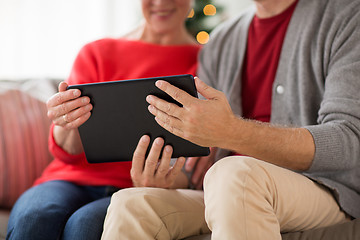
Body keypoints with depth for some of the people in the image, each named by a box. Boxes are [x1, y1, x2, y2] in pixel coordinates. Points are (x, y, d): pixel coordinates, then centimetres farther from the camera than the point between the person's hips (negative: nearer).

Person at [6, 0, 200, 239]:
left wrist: (166, 181, -27)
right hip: (73, 181, 3)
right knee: (33, 216, -32)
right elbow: (69, 153, 7)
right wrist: (67, 126, -19)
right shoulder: (96, 53, 15)